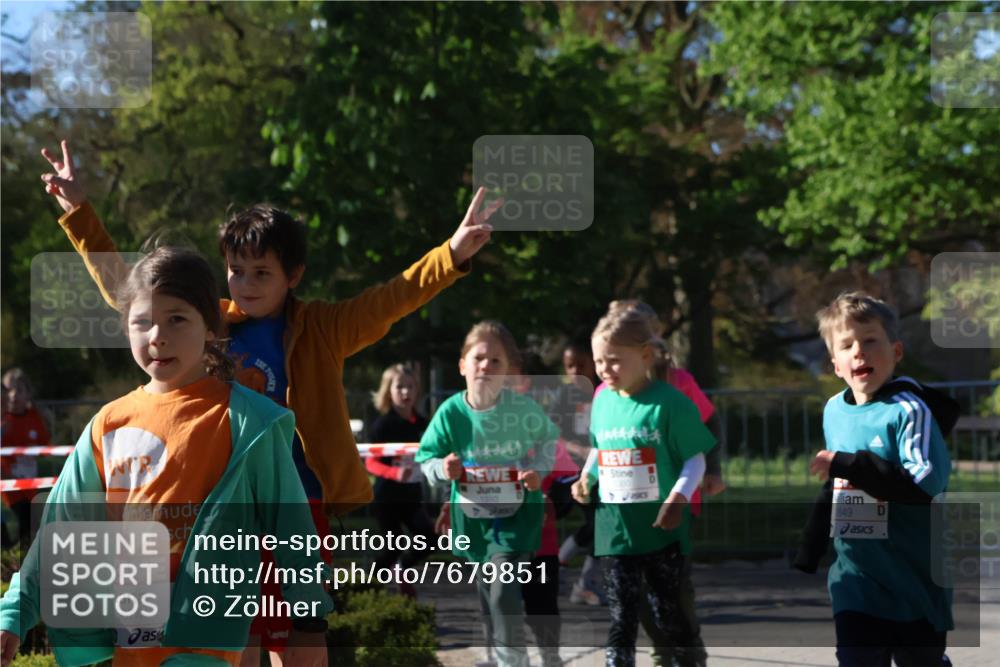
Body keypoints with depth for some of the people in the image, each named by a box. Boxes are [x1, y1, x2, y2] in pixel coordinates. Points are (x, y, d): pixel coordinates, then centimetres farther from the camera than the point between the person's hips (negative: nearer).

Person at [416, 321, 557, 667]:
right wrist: (443, 469, -23)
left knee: (503, 593, -18)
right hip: (472, 514, 3)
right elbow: (426, 457, -2)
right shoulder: (450, 412, -14)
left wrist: (538, 470, -13)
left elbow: (548, 438, 3)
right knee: (487, 595, 17)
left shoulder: (523, 408, -18)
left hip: (517, 511, -3)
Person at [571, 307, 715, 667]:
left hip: (661, 528, -4)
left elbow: (695, 459, -9)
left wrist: (679, 496, -23)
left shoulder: (670, 403, -12)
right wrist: (586, 478, 5)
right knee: (620, 616, 7)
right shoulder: (602, 401, 5)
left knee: (669, 611, 7)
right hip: (615, 529, 4)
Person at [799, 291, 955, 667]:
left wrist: (847, 464, -25)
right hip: (855, 578, 4)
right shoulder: (834, 411, 8)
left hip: (914, 580, -4)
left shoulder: (909, 411, -12)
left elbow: (925, 483, -25)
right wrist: (809, 552, 24)